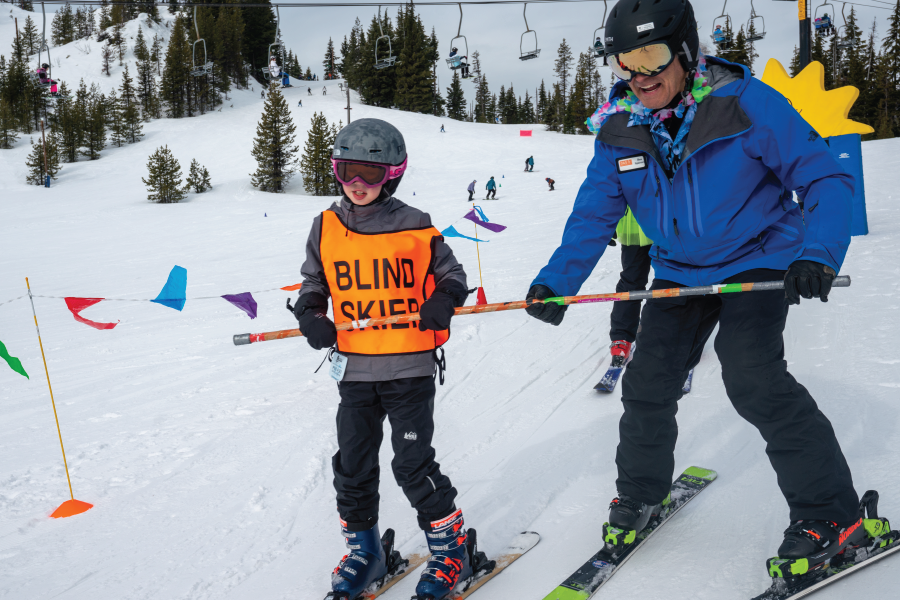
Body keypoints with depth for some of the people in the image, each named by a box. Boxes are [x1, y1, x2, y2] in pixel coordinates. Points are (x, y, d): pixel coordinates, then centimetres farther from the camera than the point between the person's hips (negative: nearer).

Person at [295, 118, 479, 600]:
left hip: (409, 366, -4)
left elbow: (450, 272, 5)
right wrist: (310, 314, -6)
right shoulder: (326, 228, 3)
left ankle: (450, 547, 19)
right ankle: (363, 548, 31)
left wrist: (443, 301, -15)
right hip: (354, 368, 4)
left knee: (412, 464, -1)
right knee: (352, 464, 11)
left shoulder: (414, 227, -5)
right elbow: (313, 281, 14)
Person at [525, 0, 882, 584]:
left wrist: (818, 254, -33)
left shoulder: (745, 103, -21)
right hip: (680, 272, 5)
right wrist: (556, 283, -14)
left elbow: (826, 178, -17)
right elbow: (594, 215, -1)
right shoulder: (620, 128, -8)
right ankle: (641, 492, 29)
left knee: (754, 378, -21)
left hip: (757, 261, -5)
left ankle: (832, 517, -6)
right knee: (649, 381, 3)